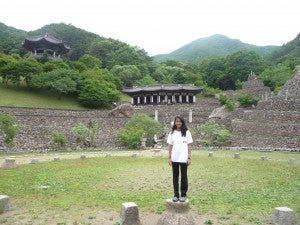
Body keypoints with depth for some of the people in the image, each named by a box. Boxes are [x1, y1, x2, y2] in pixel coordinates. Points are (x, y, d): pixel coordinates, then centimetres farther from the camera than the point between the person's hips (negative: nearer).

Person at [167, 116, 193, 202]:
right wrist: (169, 157, 0)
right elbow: (170, 146, 6)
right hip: (174, 159, 2)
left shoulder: (187, 132, 1)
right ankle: (176, 195, 17)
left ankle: (183, 195, 16)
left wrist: (189, 157, -4)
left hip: (183, 158, -2)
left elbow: (189, 146, 1)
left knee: (184, 176, 5)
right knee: (175, 176, 8)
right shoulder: (172, 133, 6)